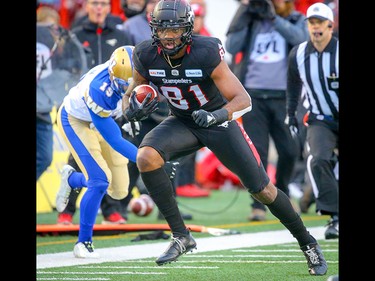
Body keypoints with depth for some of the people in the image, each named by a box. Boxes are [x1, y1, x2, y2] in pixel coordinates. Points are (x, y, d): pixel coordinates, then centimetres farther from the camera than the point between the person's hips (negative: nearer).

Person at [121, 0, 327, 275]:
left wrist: (217, 115, -48)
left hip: (219, 121, -3)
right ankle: (181, 236, -16)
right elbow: (130, 95, -2)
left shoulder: (207, 53, -29)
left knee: (263, 190, -1)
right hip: (182, 123, 3)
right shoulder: (146, 57, -18)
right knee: (146, 158, -27)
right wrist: (132, 108, -26)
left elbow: (244, 100, -29)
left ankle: (308, 243, 23)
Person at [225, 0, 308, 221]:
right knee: (256, 152, -7)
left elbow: (300, 38, -14)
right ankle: (258, 205, -2)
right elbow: (231, 47, -2)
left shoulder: (297, 20, 9)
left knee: (289, 151, 3)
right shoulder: (251, 20, 10)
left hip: (283, 96, 1)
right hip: (253, 95, -1)